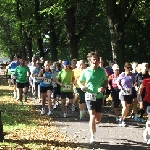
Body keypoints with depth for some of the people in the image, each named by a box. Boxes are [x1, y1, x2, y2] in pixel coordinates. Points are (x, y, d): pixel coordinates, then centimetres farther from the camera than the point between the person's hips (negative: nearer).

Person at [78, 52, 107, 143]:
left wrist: (104, 87, -10)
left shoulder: (102, 71, -2)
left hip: (99, 96, 2)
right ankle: (92, 136, -10)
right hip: (89, 96, -2)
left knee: (98, 119, 7)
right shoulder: (85, 71, -4)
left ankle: (92, 125, 43)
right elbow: (79, 81, 9)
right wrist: (81, 86, -13)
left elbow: (106, 81, 11)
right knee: (92, 116, -16)